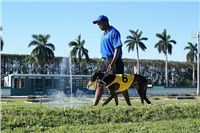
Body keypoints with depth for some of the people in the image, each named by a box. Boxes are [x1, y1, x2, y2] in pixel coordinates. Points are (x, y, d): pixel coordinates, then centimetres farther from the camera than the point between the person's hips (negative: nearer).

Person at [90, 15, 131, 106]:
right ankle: (94, 105, 8)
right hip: (104, 61, 9)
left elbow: (117, 49, -16)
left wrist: (112, 63, -24)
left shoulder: (114, 32, -9)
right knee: (100, 84, 5)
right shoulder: (103, 34, 18)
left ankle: (129, 104, 5)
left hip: (114, 61, -8)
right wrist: (103, 61, 16)